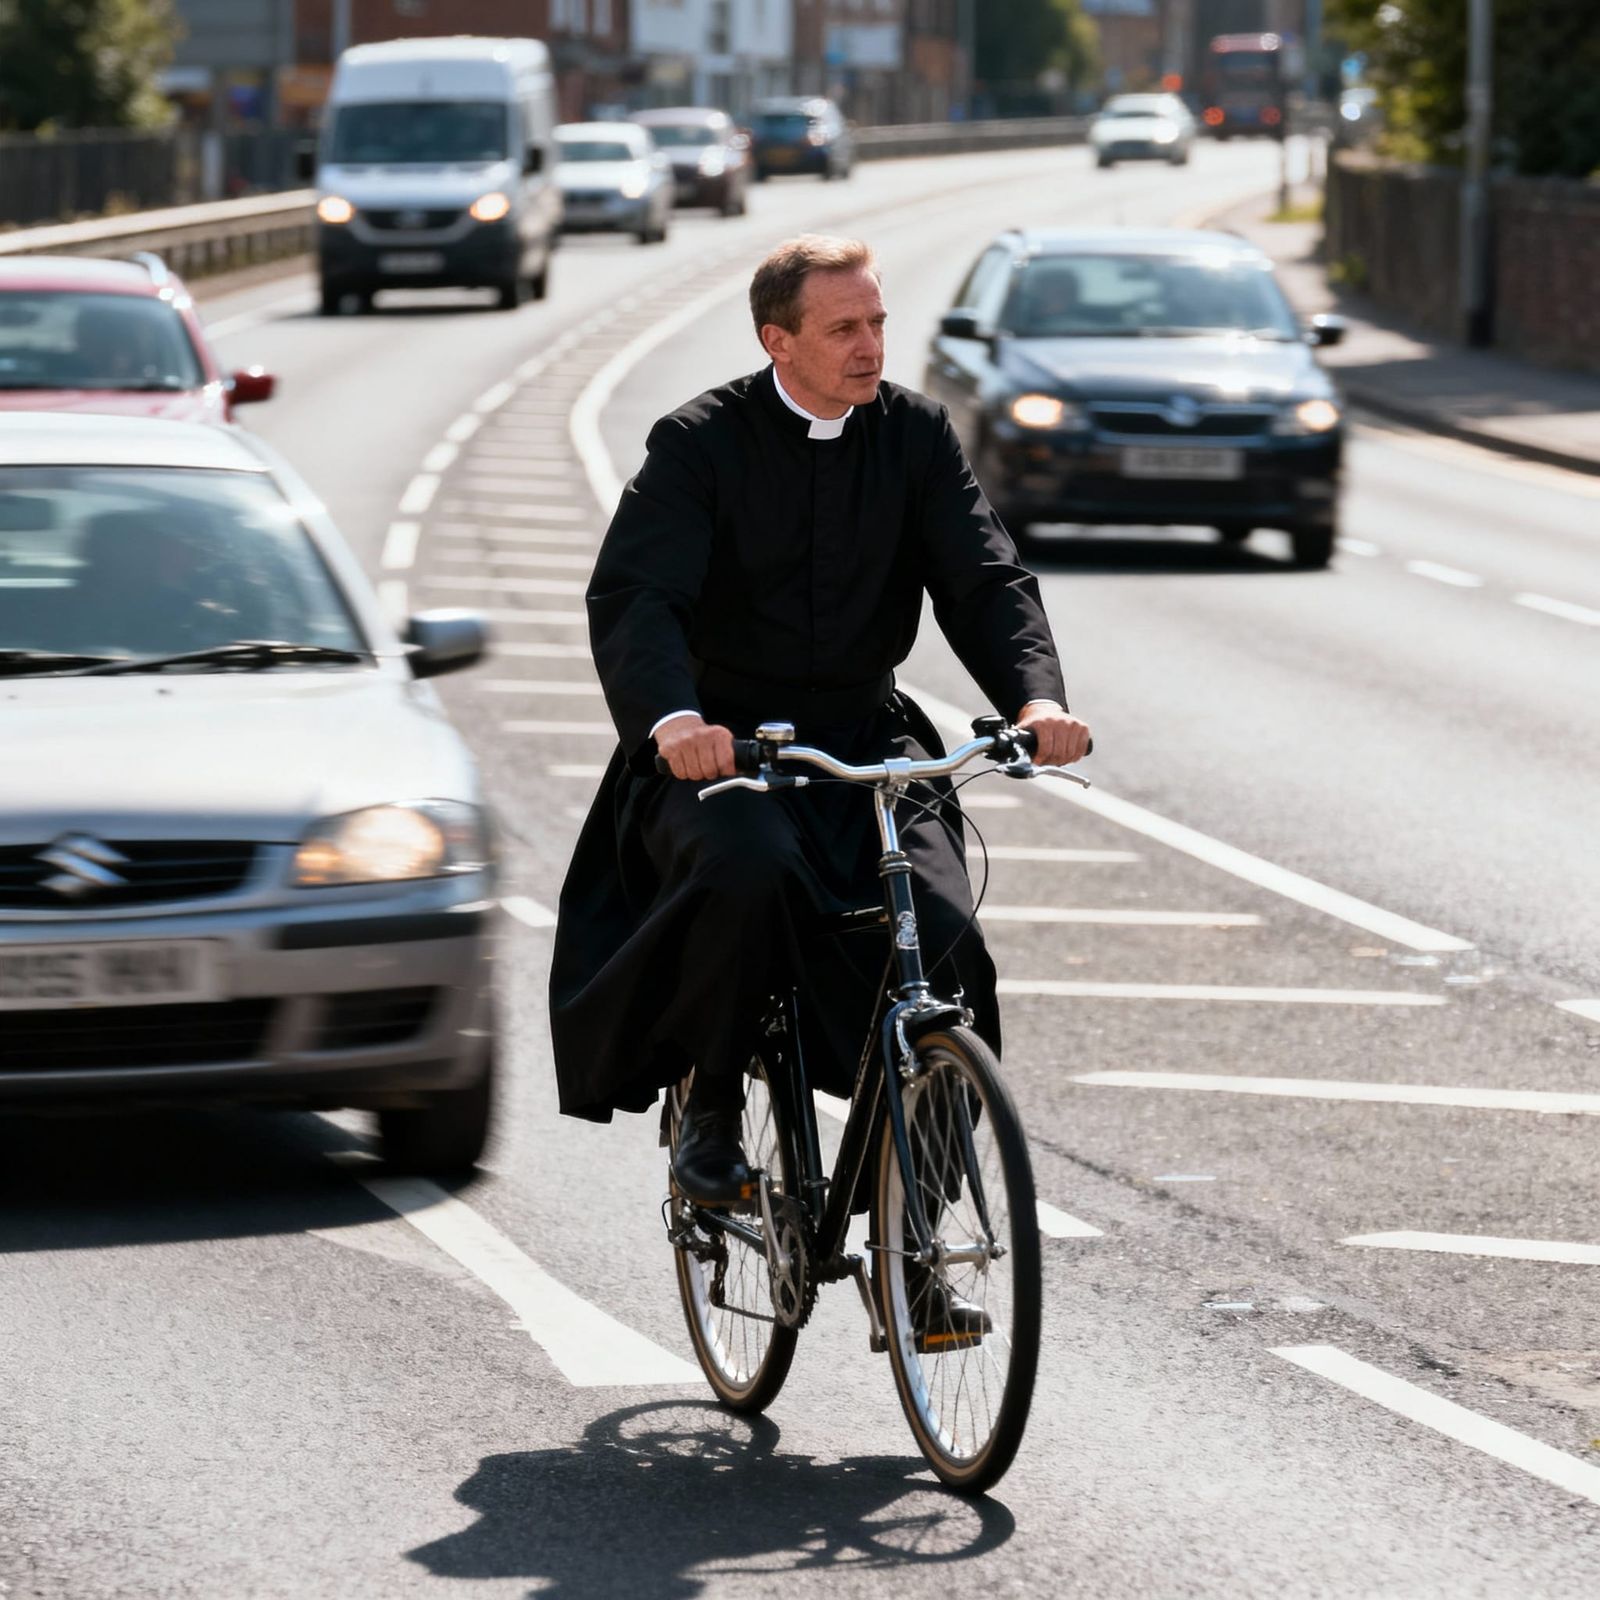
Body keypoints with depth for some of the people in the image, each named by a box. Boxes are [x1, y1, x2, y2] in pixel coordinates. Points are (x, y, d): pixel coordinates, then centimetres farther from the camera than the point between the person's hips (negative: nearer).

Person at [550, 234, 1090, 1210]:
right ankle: (713, 1112, -14)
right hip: (725, 737, -3)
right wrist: (672, 717, -40)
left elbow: (986, 578, -4)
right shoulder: (702, 442, -7)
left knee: (940, 927, -22)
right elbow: (632, 596, -19)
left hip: (865, 734, 3)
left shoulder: (915, 433, 4)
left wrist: (1036, 696, -26)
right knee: (746, 873, -35)